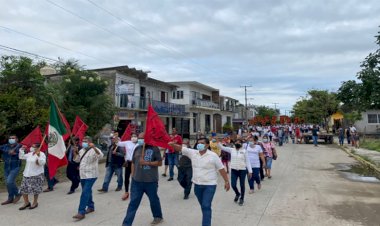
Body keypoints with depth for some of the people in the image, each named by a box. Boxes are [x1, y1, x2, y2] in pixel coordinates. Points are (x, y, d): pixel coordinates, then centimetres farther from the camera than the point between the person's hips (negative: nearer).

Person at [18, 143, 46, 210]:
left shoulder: (41, 154, -10)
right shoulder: (29, 154, 11)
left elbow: (42, 163, -23)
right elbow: (21, 157, 24)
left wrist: (38, 156, -33)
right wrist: (22, 150, 12)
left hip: (36, 175, -7)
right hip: (27, 174, 7)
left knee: (35, 189, 2)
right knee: (23, 189, 8)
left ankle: (35, 203, 21)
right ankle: (26, 203, 25)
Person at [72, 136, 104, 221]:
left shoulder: (94, 150, -13)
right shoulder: (81, 150, 12)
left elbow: (100, 156, -32)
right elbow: (76, 160, 18)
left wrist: (94, 147, -47)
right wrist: (75, 153, 0)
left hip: (91, 175, -8)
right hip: (83, 175, 8)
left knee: (85, 193, -12)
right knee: (87, 192, 18)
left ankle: (81, 212, -9)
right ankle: (91, 207, 32)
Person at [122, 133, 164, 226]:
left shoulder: (154, 148, -6)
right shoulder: (137, 148, 8)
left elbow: (160, 162, -8)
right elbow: (133, 163, 15)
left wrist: (147, 163, -18)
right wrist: (133, 175, 10)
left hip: (151, 181, -3)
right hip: (137, 180, 4)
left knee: (154, 200, 15)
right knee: (133, 202, 5)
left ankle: (158, 216, 38)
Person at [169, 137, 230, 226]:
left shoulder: (213, 155, -12)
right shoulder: (193, 153, -2)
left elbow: (221, 169, -7)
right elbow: (180, 148, -5)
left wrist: (226, 181, -7)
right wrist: (173, 144, -24)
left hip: (209, 185, -5)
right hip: (197, 185, 5)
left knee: (206, 206, -7)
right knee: (203, 206, 19)